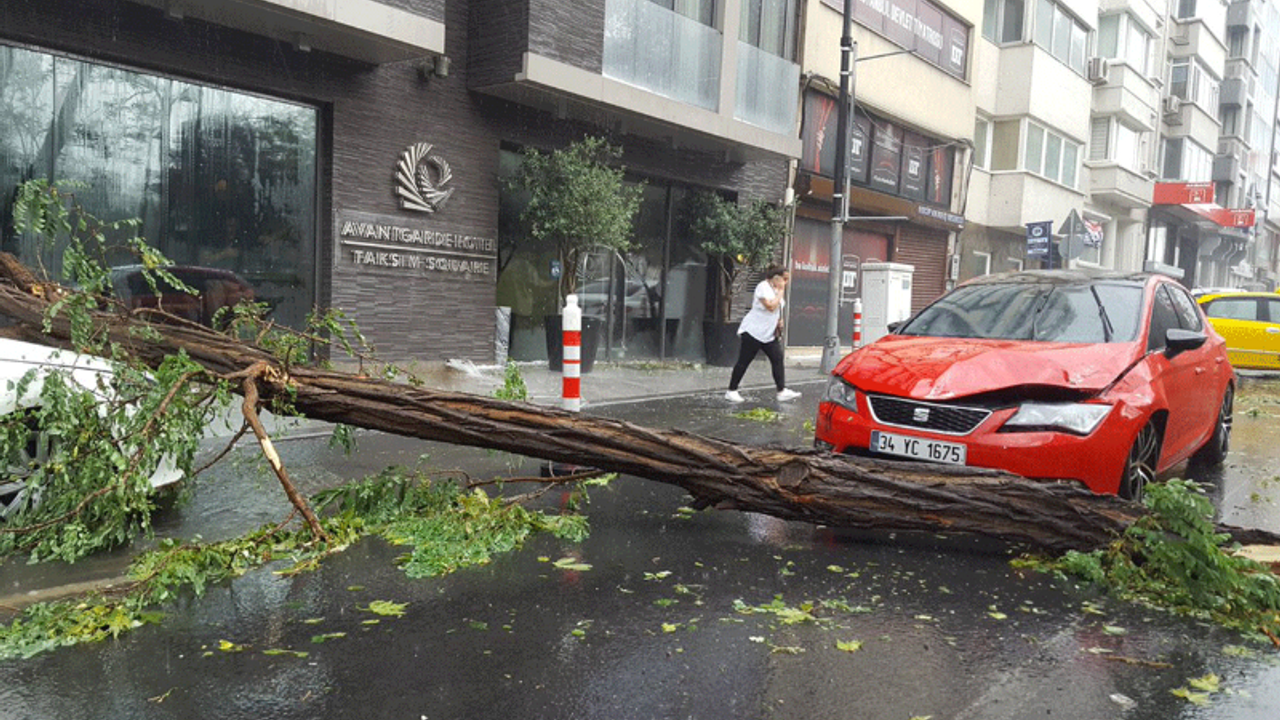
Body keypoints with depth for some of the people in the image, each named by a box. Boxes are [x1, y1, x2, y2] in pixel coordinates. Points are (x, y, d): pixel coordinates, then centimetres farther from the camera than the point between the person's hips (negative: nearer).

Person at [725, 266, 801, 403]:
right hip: (753, 331, -9)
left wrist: (779, 320, 9)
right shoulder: (763, 286, -14)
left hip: (769, 334, 9)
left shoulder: (776, 289, 14)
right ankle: (731, 391, 6)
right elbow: (770, 306, -25)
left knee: (778, 359, -1)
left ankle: (782, 391, 2)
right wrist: (780, 292, -16)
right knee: (743, 362, -3)